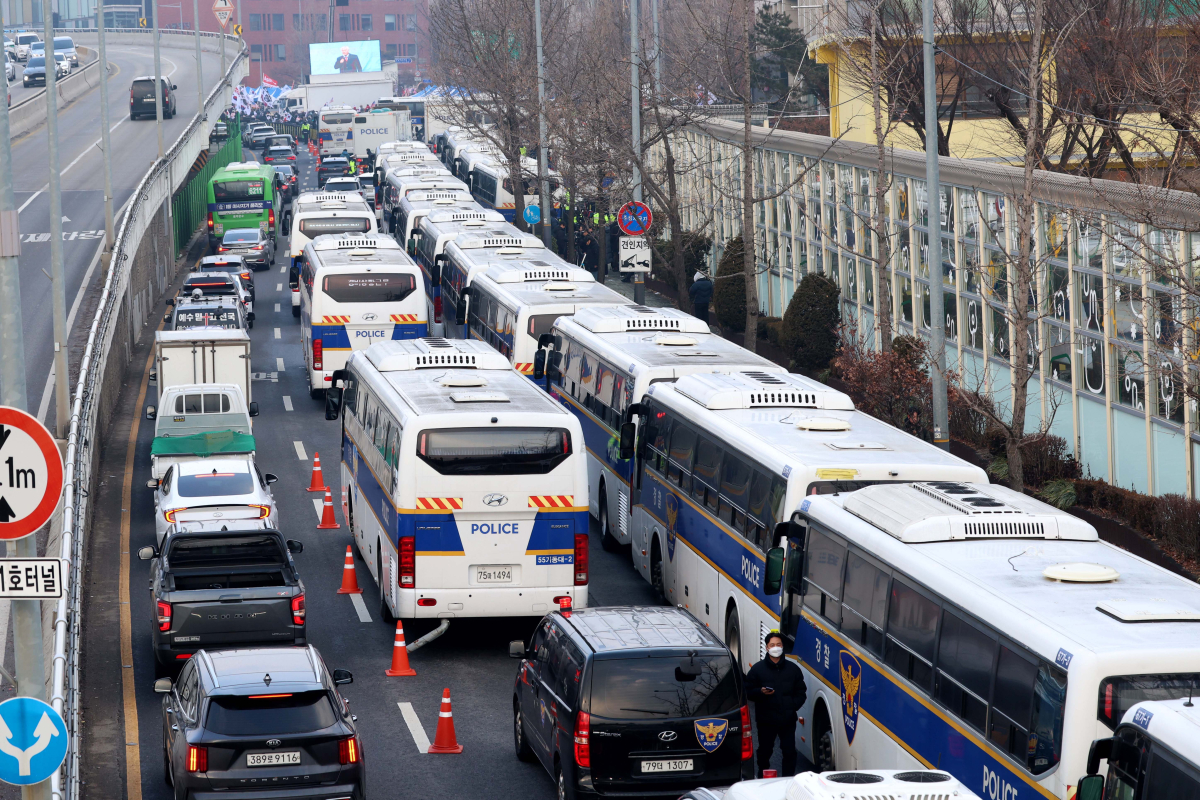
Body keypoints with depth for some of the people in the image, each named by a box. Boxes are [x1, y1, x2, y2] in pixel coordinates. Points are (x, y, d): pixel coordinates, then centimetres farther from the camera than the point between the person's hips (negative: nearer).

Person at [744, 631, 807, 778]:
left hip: (787, 720, 1)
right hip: (765, 720, -1)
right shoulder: (757, 669, 4)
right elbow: (748, 692, 2)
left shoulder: (793, 669, 9)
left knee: (789, 752, -1)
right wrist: (760, 692, -18)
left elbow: (801, 693, 12)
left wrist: (793, 706, -6)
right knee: (765, 752, 5)